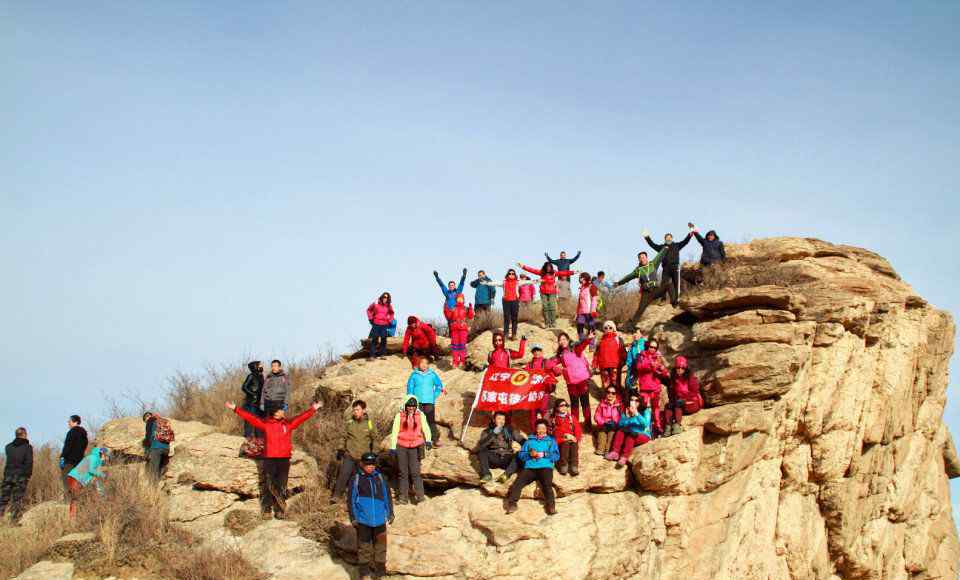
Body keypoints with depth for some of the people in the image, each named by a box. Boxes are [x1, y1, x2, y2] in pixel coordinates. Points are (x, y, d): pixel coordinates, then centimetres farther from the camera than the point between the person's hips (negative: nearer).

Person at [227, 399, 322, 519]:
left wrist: (313, 409, 4)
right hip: (269, 459, -2)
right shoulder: (265, 423, 1)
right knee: (268, 486, 0)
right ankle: (266, 510, 6)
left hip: (284, 459, 2)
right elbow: (250, 417, -2)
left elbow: (301, 418, 8)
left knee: (281, 487, 4)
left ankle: (279, 511, 9)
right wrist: (235, 409, -6)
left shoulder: (288, 423, 8)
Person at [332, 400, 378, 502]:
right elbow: (344, 438, 10)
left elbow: (374, 439, 9)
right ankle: (336, 496, -5)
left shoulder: (370, 424, -2)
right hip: (349, 456, 0)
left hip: (363, 458, 0)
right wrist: (340, 450, 5)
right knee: (343, 474, -12)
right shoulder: (349, 423, -2)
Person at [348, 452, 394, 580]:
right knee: (364, 545, 6)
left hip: (379, 518, 2)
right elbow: (351, 499, 0)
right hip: (363, 518, -2)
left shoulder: (380, 477, 4)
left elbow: (387, 496, 12)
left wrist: (390, 513, 12)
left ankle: (380, 566, 23)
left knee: (380, 543, 9)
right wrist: (353, 518, -3)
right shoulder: (356, 478, -3)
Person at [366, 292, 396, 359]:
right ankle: (371, 355, 0)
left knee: (383, 340, 5)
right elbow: (369, 310, 9)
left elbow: (391, 314, 20)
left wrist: (390, 320, 8)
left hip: (384, 325, 2)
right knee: (374, 339, -2)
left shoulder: (389, 306, 1)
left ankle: (383, 354, 15)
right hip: (376, 324, -2)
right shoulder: (376, 304, -6)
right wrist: (370, 318, 3)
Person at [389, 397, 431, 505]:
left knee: (415, 472, -11)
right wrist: (392, 447, 3)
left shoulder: (420, 415, 4)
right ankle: (403, 497, 11)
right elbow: (394, 432, 5)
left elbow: (425, 428, 2)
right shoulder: (399, 416, 2)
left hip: (415, 447, -1)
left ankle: (419, 495, -8)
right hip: (401, 447, 1)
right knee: (403, 473, 5)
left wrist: (428, 440, -15)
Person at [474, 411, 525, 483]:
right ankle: (486, 474, -35)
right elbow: (480, 445, -11)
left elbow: (522, 441, 7)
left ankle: (507, 474, -46)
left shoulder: (509, 430, 13)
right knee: (481, 451, -27)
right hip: (493, 459, -1)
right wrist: (493, 434, -17)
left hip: (507, 460, 1)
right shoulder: (487, 431, 7)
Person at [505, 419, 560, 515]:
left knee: (547, 485, -33)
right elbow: (520, 454, 16)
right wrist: (529, 454, -4)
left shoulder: (551, 440, 25)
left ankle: (551, 506, -43)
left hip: (545, 467, -2)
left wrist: (543, 454, -4)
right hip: (529, 467, 2)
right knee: (517, 483, -26)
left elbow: (556, 456, 10)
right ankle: (512, 504, -34)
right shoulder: (529, 440, 29)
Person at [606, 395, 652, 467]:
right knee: (620, 431, -22)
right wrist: (627, 416, -18)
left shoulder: (645, 411, -4)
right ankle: (615, 452, -38)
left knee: (631, 435, -32)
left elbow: (645, 424, -22)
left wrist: (637, 414, -33)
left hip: (643, 435, -4)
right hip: (630, 434, 4)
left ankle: (624, 457, -48)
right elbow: (620, 425, -3)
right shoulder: (626, 411, 6)